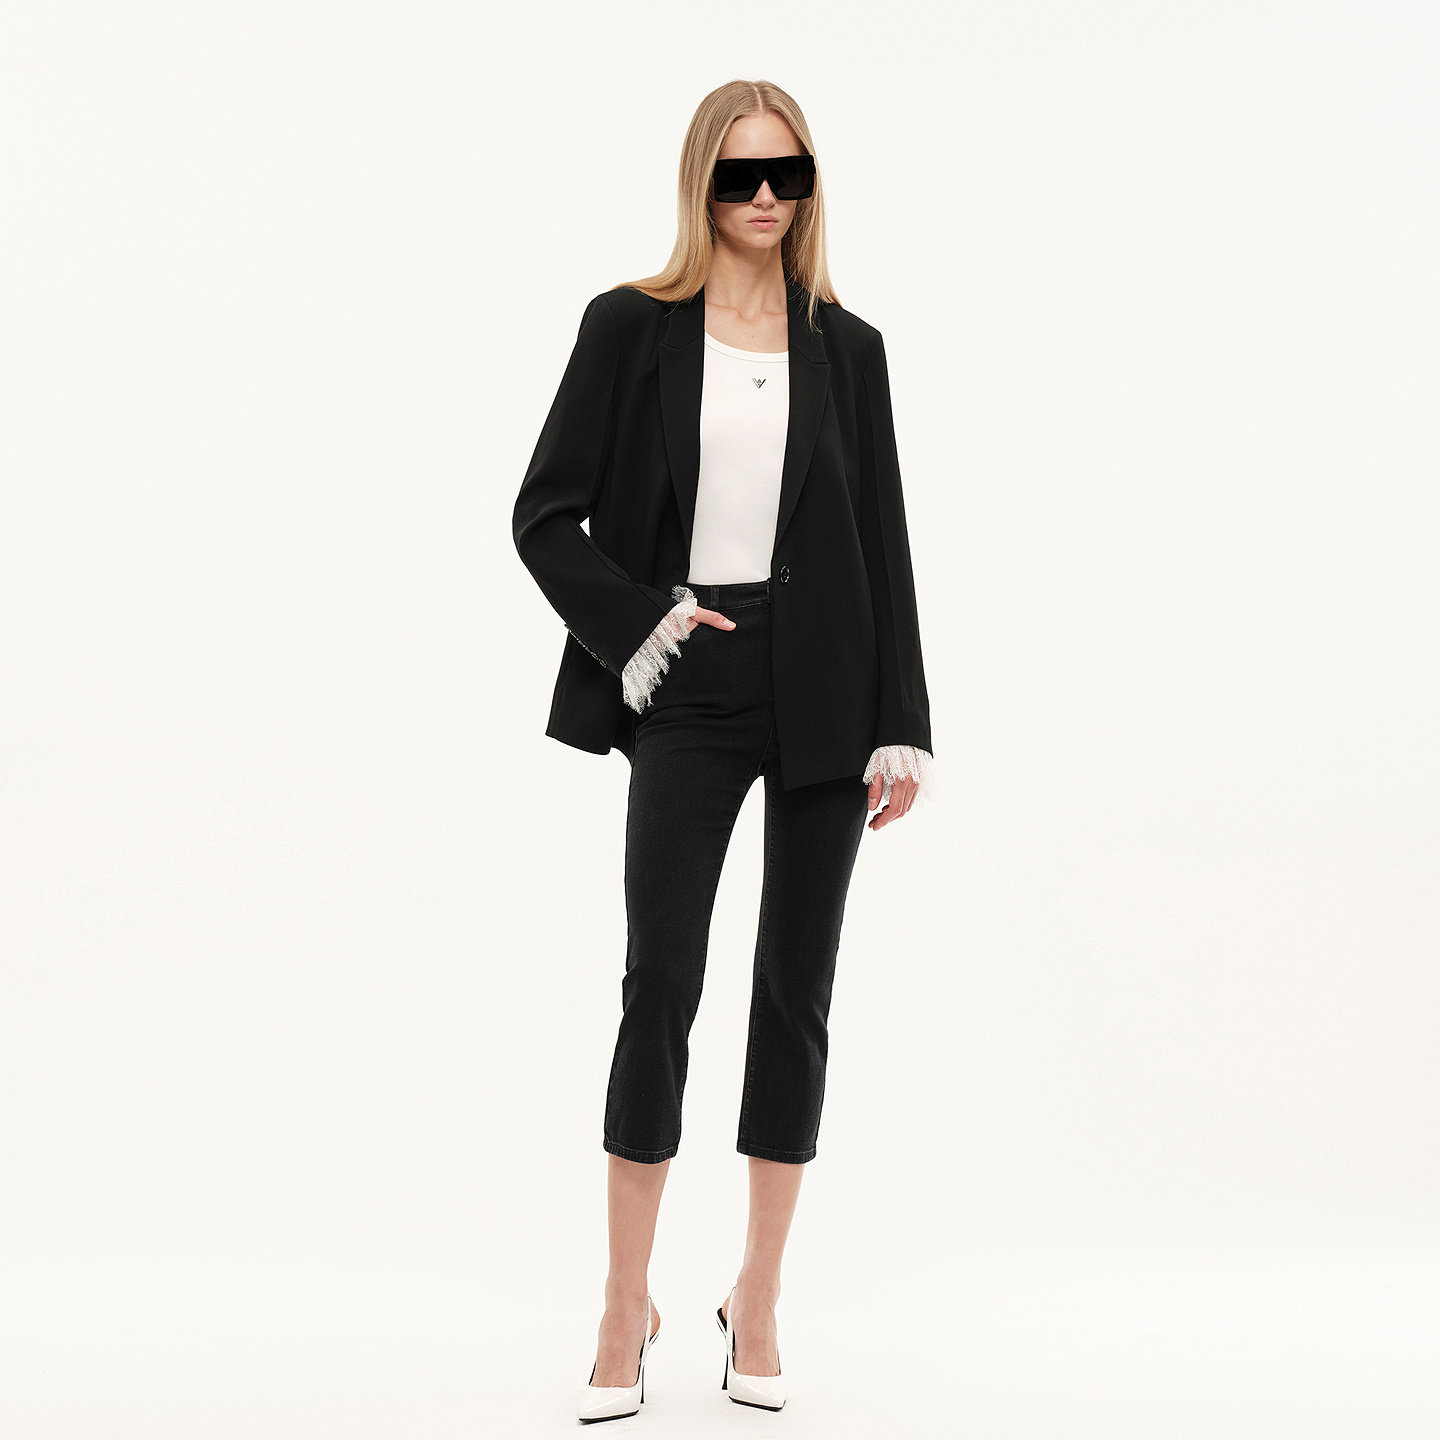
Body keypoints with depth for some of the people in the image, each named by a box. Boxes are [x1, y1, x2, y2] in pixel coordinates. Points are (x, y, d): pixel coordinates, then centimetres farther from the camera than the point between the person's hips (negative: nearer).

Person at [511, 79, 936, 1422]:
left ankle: (758, 1299, 19)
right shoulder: (630, 328, 2)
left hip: (824, 690, 3)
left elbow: (884, 541, 7)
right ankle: (627, 1307, 7)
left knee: (797, 988, 6)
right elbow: (544, 515, 3)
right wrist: (635, 629, -9)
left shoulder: (846, 346, 8)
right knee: (661, 983, -7)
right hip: (691, 695, -2)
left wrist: (903, 726, 2)